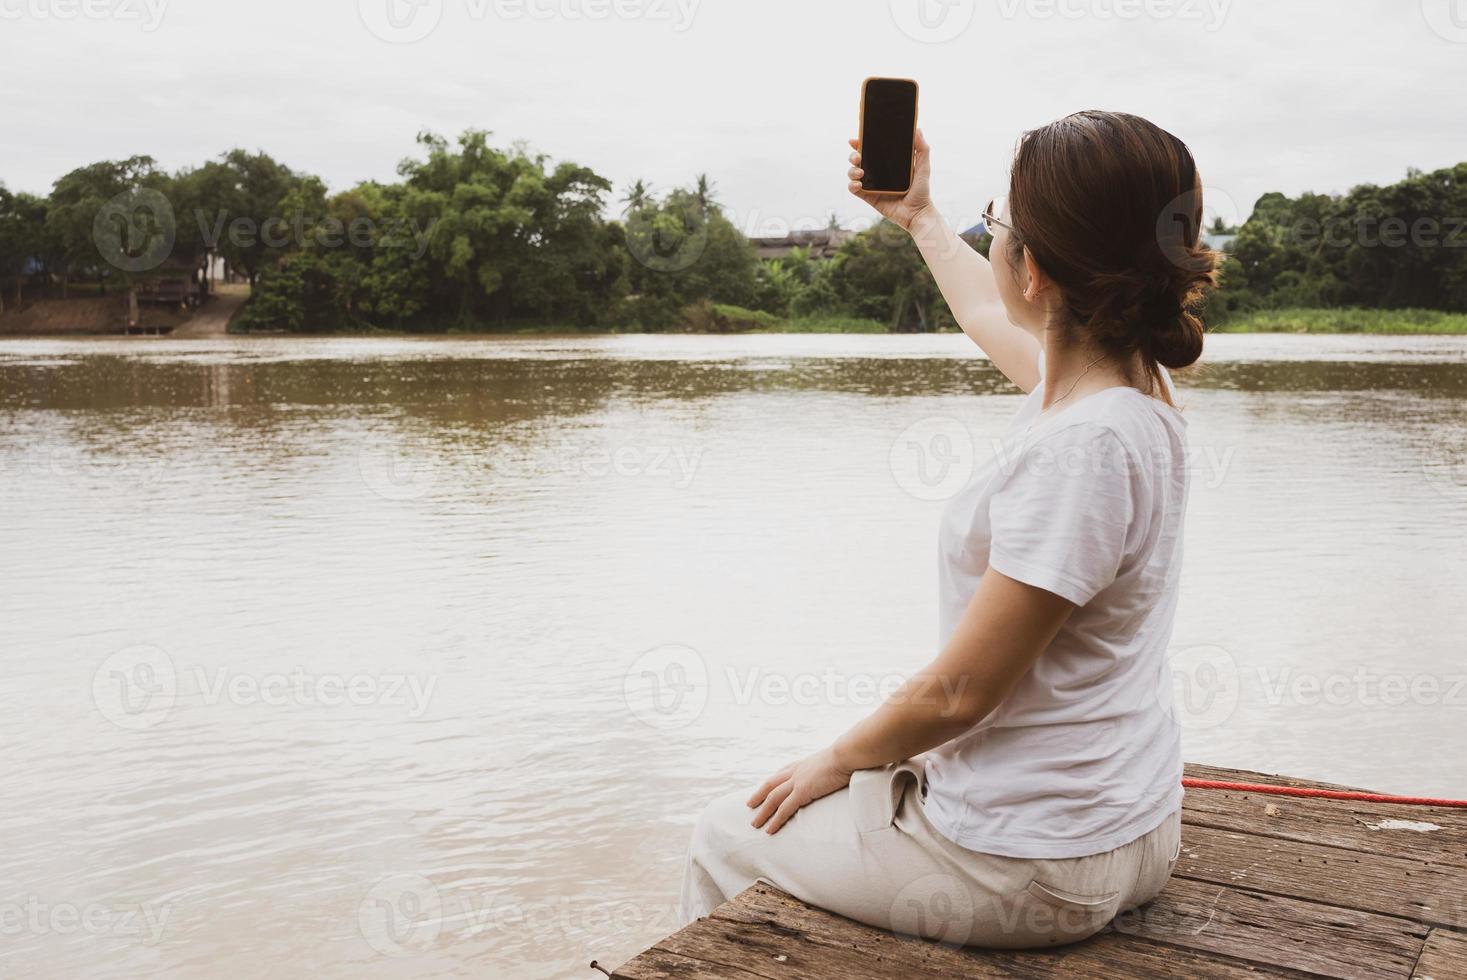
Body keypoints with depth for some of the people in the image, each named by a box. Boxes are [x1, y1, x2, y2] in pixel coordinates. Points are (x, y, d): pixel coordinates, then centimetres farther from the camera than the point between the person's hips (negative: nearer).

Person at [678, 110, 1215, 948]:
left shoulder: (1081, 444, -30)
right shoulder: (1133, 379, -2)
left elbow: (959, 692, -24)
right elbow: (995, 321, 22)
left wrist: (837, 762, -7)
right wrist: (919, 217, 35)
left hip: (1034, 869, -8)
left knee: (726, 836, 12)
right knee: (870, 789, 32)